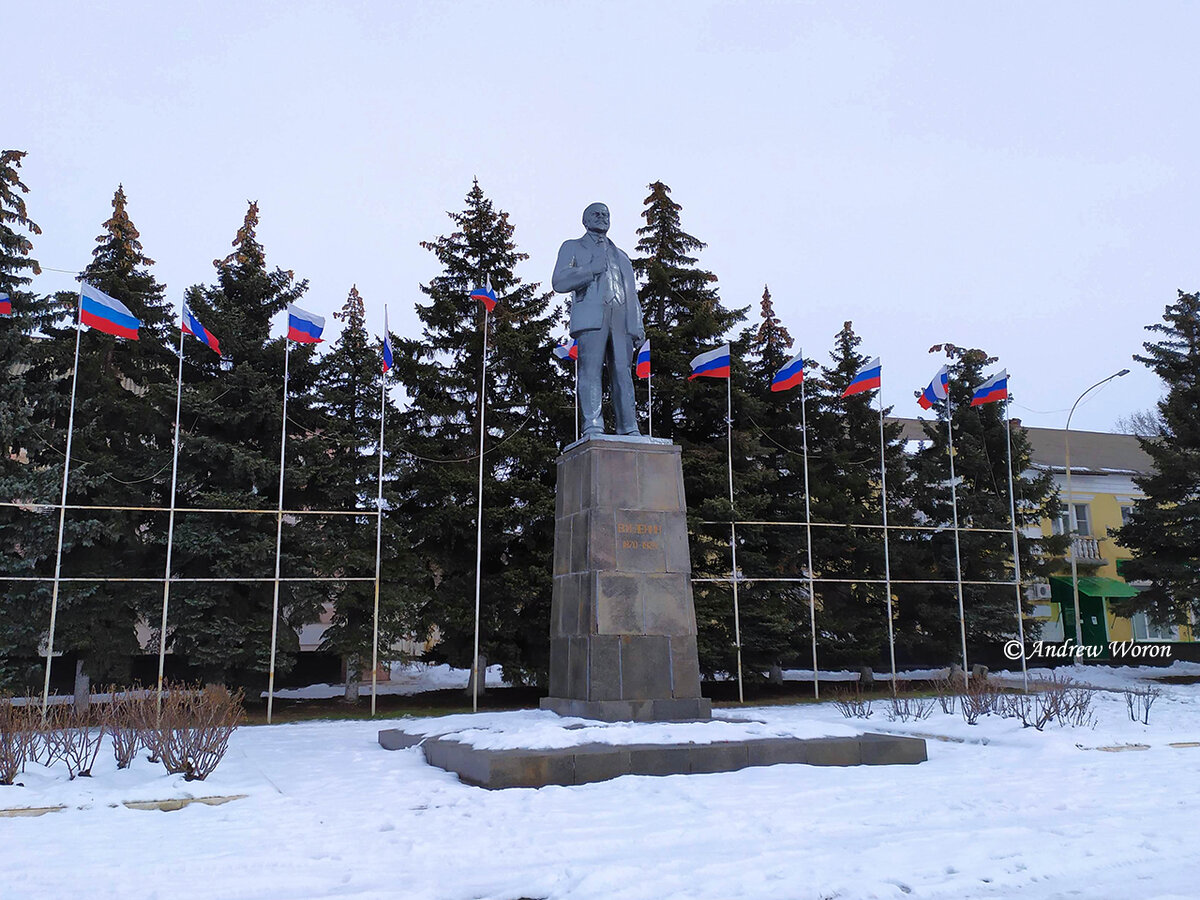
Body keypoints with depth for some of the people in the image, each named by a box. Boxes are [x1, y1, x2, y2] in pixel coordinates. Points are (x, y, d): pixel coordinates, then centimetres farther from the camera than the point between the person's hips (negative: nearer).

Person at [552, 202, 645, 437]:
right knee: (591, 371, -15)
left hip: (622, 320, 3)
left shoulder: (621, 255, 33)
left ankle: (629, 430, -10)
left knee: (623, 372, -6)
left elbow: (632, 293, 26)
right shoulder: (573, 247, 21)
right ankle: (592, 426, -19)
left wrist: (639, 326, 13)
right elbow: (559, 282, 6)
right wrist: (591, 270, -6)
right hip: (591, 317, -3)